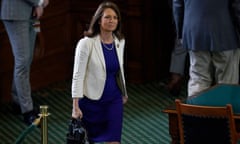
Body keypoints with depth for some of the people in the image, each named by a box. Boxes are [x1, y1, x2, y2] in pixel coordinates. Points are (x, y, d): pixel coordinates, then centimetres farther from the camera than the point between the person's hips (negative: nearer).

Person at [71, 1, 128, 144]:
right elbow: (78, 75, -16)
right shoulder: (86, 43, -16)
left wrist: (124, 92, 26)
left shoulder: (120, 41, 0)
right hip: (91, 99, -4)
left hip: (114, 99, 4)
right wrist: (75, 106, -20)